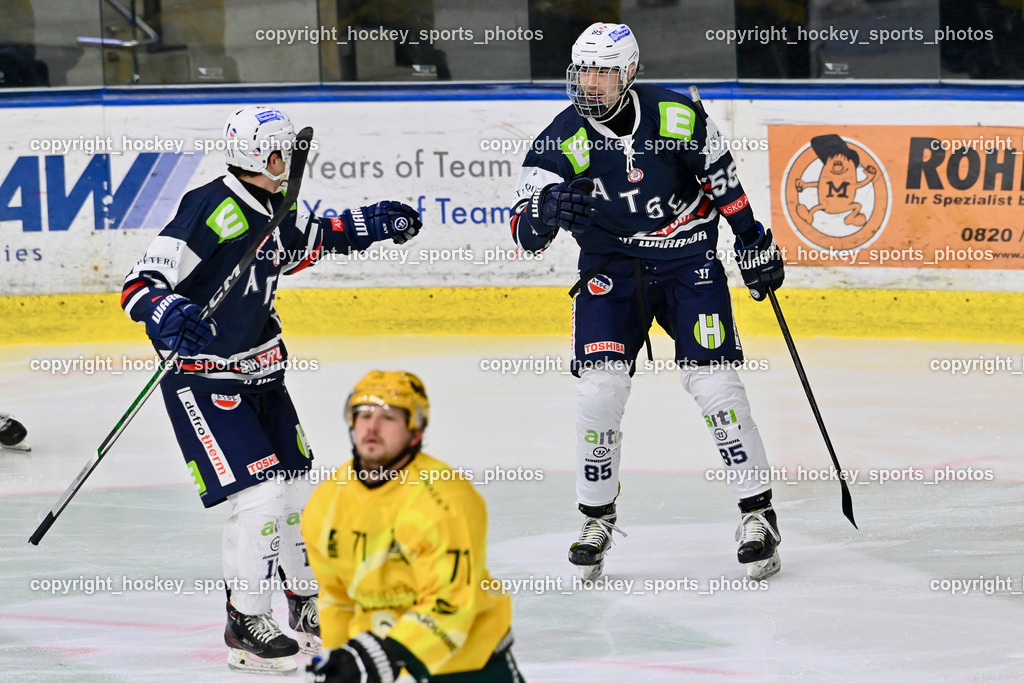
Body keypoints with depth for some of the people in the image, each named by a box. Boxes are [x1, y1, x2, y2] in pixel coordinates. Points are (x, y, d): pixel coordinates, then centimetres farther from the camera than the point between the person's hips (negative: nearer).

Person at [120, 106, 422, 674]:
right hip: (204, 382, -9)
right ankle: (245, 626, 1)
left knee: (298, 491, 14)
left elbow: (310, 240, 29)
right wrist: (166, 312, -45)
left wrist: (370, 225, 18)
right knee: (259, 499, -14)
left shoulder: (274, 211, 5)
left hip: (261, 373, 9)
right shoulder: (210, 208, -22)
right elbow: (141, 283, -25)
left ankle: (307, 607, 32)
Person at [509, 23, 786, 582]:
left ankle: (758, 513, 0)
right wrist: (547, 209, -40)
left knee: (713, 382, -10)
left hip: (688, 260, -1)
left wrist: (754, 243, 9)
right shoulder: (561, 140, -14)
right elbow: (525, 232, -18)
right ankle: (597, 516, 6)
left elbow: (721, 179, 4)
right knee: (599, 385, -13)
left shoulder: (679, 117, -13)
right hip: (609, 268, 1)